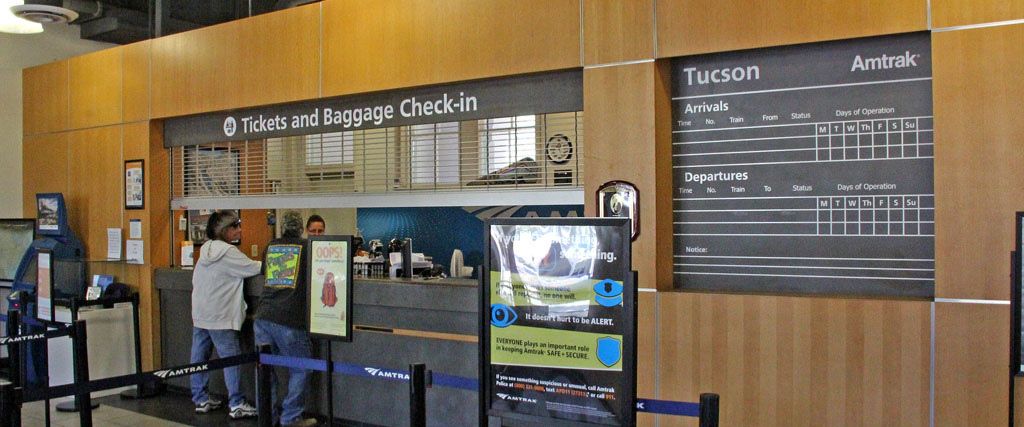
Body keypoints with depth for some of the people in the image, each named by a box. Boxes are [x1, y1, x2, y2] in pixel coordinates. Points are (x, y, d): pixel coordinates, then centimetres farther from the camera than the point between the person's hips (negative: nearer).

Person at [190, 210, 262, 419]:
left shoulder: (206, 249, 10)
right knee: (231, 358, -3)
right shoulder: (228, 252, -16)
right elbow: (253, 268, -17)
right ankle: (236, 404, -1)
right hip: (219, 316, -9)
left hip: (200, 314, 9)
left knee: (199, 357, 12)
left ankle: (201, 399, 21)